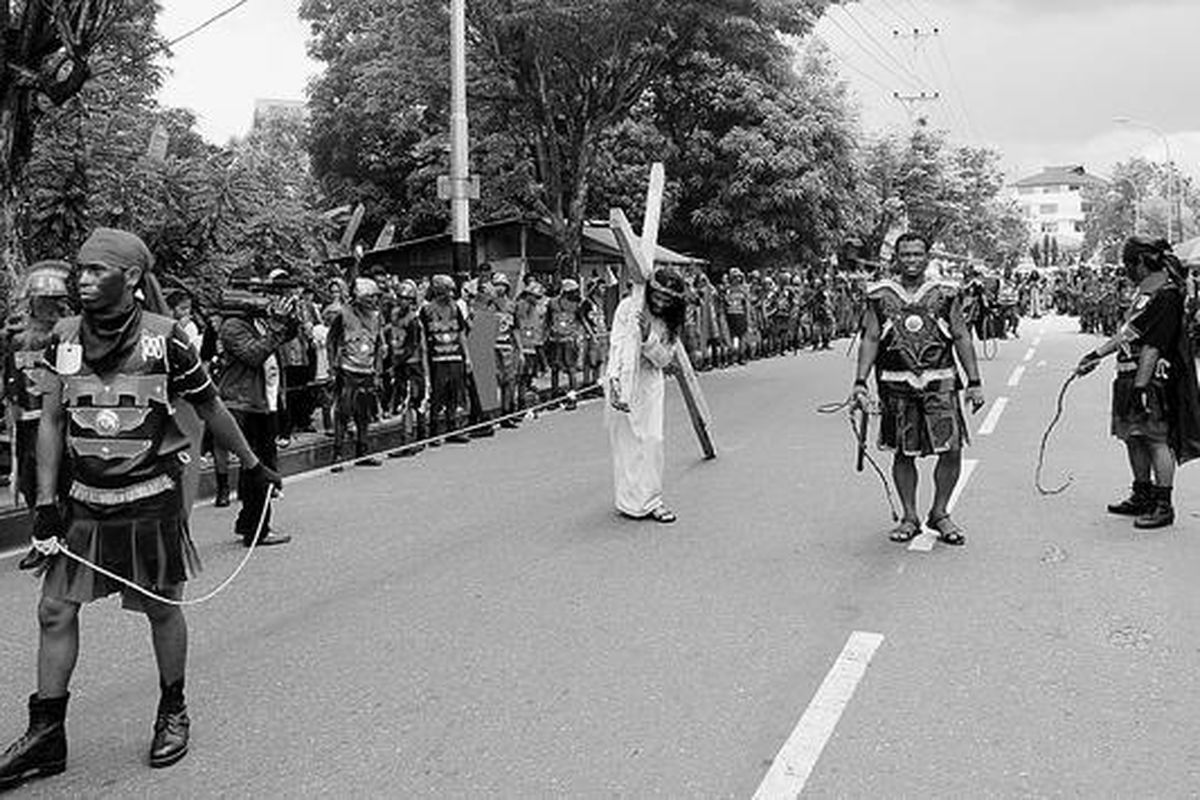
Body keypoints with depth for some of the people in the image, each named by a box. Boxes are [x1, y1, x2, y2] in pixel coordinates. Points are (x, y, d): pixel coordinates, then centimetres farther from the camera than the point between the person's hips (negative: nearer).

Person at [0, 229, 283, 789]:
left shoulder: (165, 339, -10)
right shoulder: (64, 339, 3)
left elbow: (211, 410, 2)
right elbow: (51, 422, 8)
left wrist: (254, 467, 11)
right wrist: (46, 500, 2)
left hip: (152, 498, -4)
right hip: (86, 501, 4)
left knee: (162, 610, 9)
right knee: (54, 610, 5)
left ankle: (172, 713, 30)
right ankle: (45, 736, 20)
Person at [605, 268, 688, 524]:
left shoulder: (671, 322, 0)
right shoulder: (629, 307, -11)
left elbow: (664, 360, -6)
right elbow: (617, 345, -18)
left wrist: (648, 337, -23)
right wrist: (614, 382, -29)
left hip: (650, 385, 4)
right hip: (624, 383, -4)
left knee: (653, 441, 1)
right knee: (628, 442, 1)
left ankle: (650, 500, 13)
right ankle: (631, 501, 9)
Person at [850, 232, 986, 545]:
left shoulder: (946, 293, 5)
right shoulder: (879, 295, 5)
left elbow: (962, 338, 7)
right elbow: (870, 340, 5)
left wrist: (974, 383, 2)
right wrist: (860, 383, -3)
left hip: (939, 382, 0)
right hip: (896, 385, 0)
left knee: (951, 449, -4)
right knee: (904, 453, 6)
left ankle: (939, 513, 16)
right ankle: (909, 517, 20)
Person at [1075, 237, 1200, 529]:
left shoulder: (1166, 295, -16)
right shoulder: (1145, 291, 14)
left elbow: (1153, 347, -21)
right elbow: (1128, 333, 21)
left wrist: (1141, 386, -23)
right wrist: (1097, 354, 22)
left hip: (1154, 379, -10)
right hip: (1132, 376, 10)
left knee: (1156, 438, -4)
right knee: (1133, 437, 15)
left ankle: (1164, 505, 4)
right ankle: (1142, 497, 27)